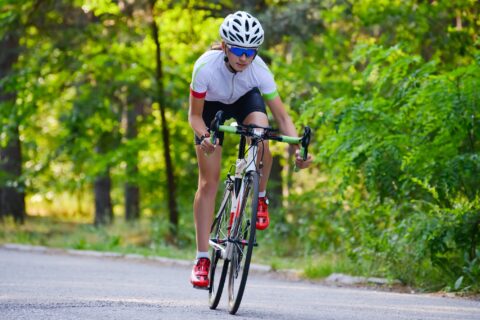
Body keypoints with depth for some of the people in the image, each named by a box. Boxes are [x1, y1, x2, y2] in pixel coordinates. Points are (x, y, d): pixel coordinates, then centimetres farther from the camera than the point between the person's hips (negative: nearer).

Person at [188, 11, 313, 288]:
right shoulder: (206, 67, -36)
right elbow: (194, 115, -27)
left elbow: (282, 116, -30)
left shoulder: (259, 69, -33)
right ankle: (202, 259, -6)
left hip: (246, 100, 1)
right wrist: (204, 137, -48)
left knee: (261, 139, -34)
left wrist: (299, 149, -45)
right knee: (208, 182, -8)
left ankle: (261, 199, -5)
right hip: (212, 108, -1)